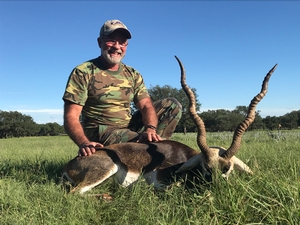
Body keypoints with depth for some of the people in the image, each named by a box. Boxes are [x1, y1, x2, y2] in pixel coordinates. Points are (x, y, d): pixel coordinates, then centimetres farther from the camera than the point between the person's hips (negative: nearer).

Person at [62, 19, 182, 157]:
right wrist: (84, 143, -35)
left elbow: (146, 106, -4)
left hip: (130, 129, 6)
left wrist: (150, 129, -27)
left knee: (172, 104, -2)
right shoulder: (83, 72, -8)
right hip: (100, 134, -6)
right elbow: (71, 117, -15)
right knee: (143, 143, -33)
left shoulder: (133, 75, 8)